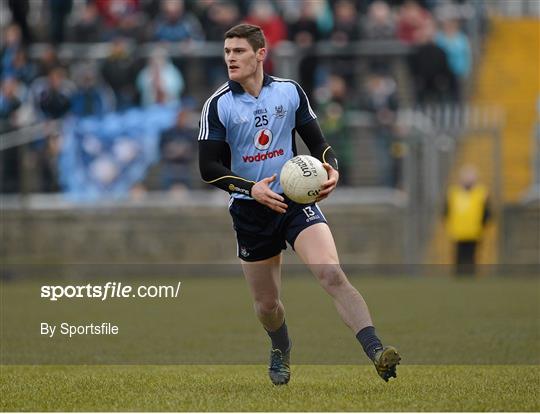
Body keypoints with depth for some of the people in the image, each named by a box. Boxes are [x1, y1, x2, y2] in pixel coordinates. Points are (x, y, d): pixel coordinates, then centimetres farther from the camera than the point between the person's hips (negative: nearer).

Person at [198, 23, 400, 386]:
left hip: (297, 200, -1)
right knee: (267, 304, 11)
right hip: (250, 212, 1)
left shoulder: (290, 91, 0)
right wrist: (251, 189, -22)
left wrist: (331, 168, -13)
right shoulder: (218, 105, -5)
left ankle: (376, 351, -32)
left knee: (332, 275, -23)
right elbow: (209, 168, -7)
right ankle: (281, 350, 45)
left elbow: (317, 141, 8)